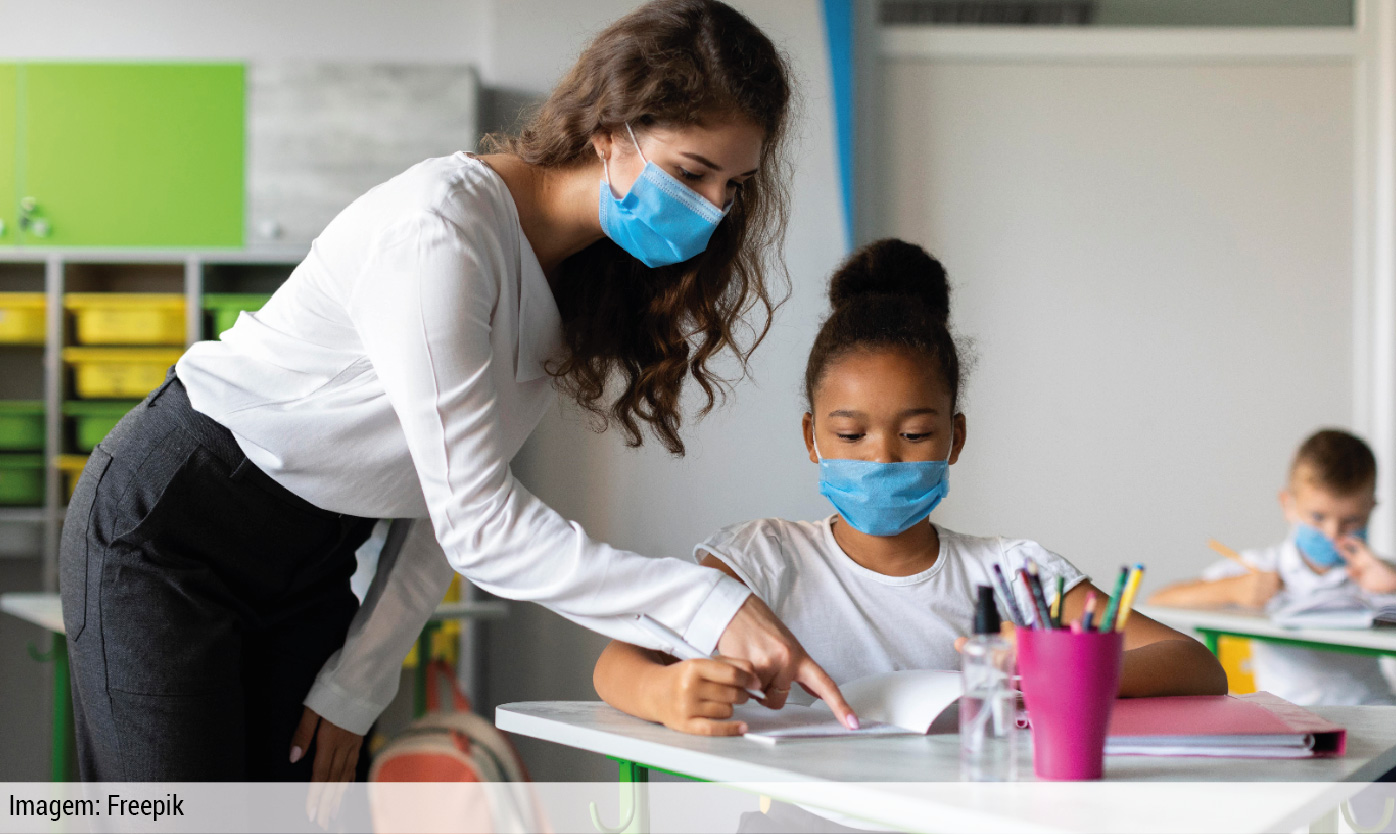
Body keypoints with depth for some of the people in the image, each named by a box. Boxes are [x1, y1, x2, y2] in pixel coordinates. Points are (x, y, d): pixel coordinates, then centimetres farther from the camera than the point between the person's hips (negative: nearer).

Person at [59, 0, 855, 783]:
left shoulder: (595, 276, 0)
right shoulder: (440, 230, -27)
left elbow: (456, 516, 2)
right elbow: (475, 519, -30)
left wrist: (358, 685, -5)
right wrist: (708, 605, -34)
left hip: (309, 558, 8)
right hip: (166, 524, -8)